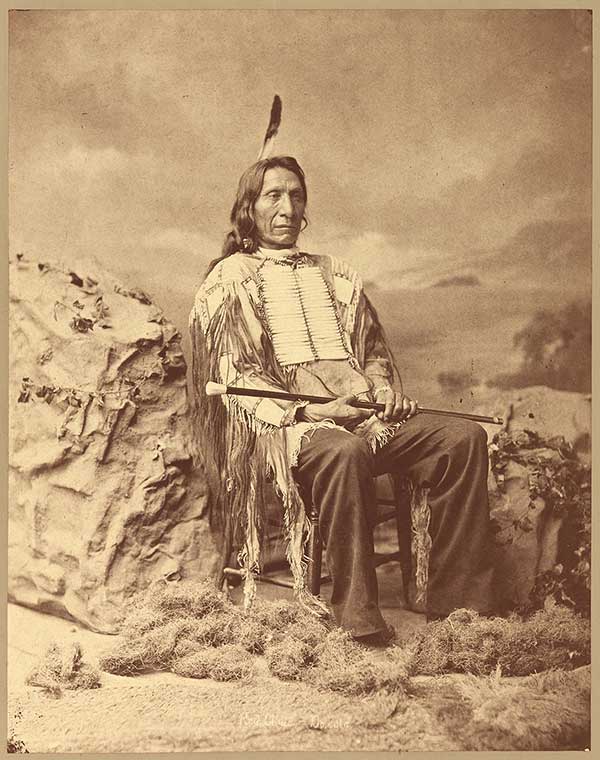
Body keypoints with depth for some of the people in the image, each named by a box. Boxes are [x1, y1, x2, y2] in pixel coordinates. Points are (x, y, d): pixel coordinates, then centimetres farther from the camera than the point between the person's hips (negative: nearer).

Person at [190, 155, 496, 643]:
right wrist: (305, 409, -16)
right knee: (345, 452, -39)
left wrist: (388, 391, 2)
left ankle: (456, 604, -17)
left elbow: (373, 349, 25)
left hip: (362, 413, 5)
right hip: (289, 421, -5)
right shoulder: (230, 278, 9)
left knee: (464, 437, -17)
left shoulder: (334, 275, 26)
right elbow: (235, 374, -1)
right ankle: (357, 615, -32)